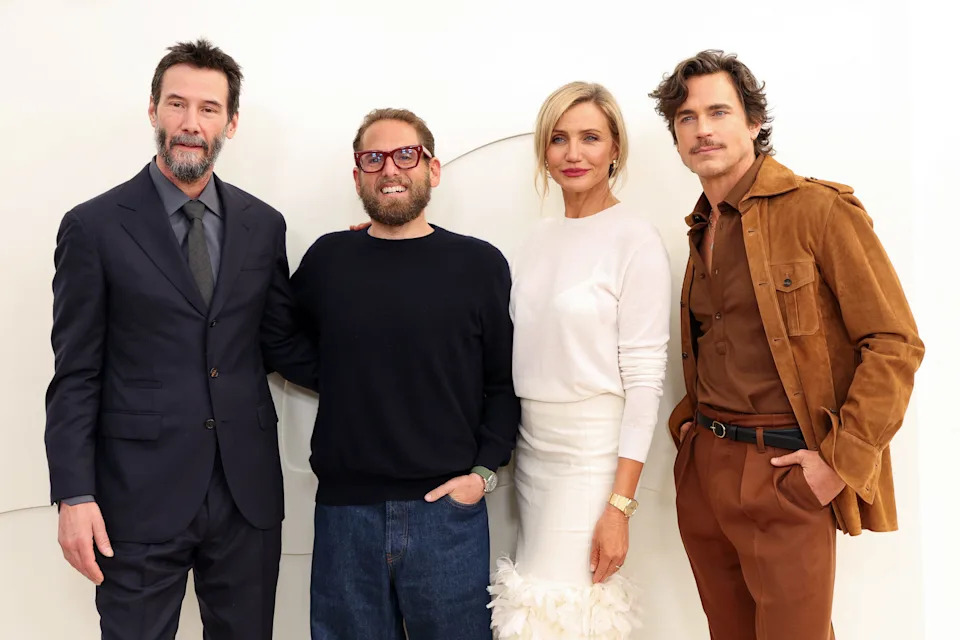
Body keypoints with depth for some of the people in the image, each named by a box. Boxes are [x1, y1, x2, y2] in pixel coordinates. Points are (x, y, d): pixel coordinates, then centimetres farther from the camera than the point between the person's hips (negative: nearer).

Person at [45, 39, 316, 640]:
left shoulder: (263, 224, 5)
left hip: (249, 492, 3)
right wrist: (75, 496, -7)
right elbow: (76, 375, -3)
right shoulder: (94, 227, -3)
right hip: (140, 498, -3)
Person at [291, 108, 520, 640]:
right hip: (344, 510, 2)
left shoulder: (479, 264, 1)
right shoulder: (326, 259, 6)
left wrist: (484, 470, -7)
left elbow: (505, 383, 2)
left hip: (448, 508, -1)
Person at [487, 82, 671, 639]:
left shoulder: (635, 238, -10)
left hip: (593, 450, -6)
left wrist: (620, 504, -15)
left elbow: (644, 377, -13)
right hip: (533, 447, 6)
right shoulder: (541, 239, 9)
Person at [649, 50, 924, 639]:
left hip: (786, 472, -6)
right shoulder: (704, 229, 12)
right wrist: (689, 420, 7)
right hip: (704, 466, 7)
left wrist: (841, 460, -16)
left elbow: (895, 343, -13)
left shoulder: (820, 209, -10)